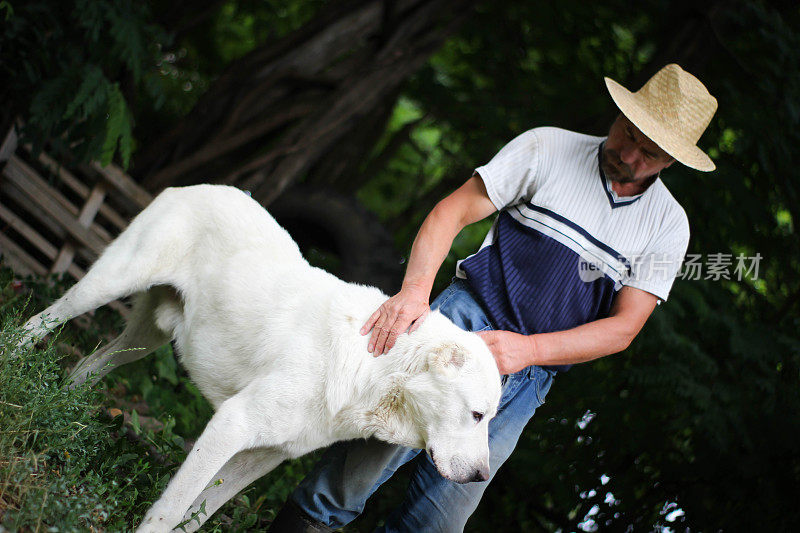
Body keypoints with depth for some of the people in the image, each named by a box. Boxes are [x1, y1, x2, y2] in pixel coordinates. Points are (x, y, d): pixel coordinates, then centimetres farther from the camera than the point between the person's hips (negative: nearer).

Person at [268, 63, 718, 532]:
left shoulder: (668, 225, 5)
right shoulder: (546, 149, 0)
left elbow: (624, 328, -1)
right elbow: (452, 212, -3)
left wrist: (529, 349, -16)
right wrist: (416, 289, -22)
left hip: (529, 376, 2)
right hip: (471, 314, -2)